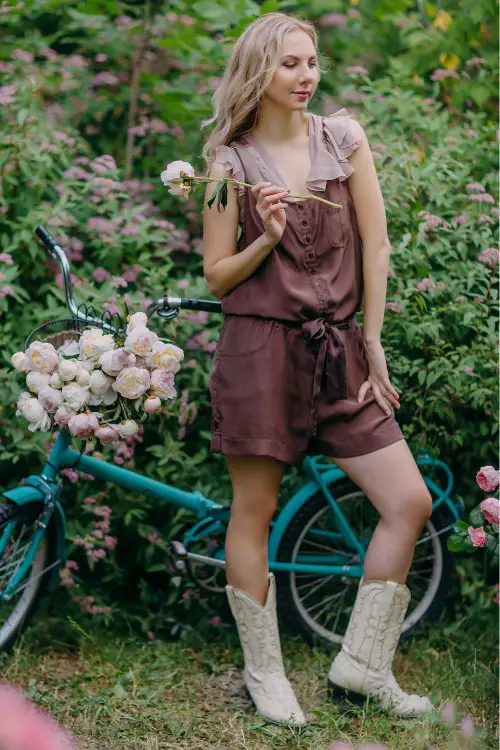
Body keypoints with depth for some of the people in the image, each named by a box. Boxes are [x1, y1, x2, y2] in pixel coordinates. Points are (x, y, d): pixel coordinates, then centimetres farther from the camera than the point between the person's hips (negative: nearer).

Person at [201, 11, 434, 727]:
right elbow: (218, 277, 2)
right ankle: (264, 672, 19)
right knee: (254, 511, 2)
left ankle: (361, 666, 11)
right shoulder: (231, 163, 1)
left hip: (337, 347, 3)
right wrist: (268, 239, -15)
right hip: (260, 346, -3)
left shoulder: (343, 138, 7)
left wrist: (372, 344, 3)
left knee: (411, 502, -2)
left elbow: (375, 245, 6)